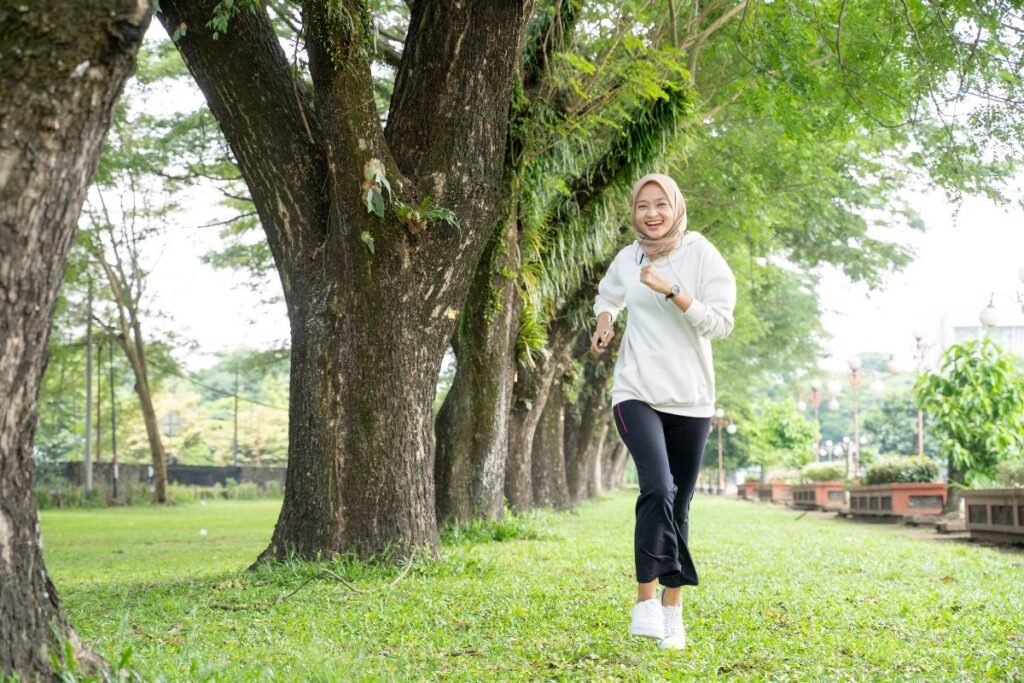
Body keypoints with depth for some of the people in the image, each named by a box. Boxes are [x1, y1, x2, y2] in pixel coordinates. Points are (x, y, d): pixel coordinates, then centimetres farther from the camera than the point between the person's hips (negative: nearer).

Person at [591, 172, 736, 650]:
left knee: (678, 507, 7)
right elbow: (608, 296, 30)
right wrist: (603, 323, 10)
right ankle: (646, 601, -15)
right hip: (637, 394, 1)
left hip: (690, 400, 0)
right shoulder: (627, 259, 7)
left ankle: (672, 610, 18)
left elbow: (721, 323, -14)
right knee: (658, 489, -22)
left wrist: (670, 290, -22)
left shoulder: (702, 256, -5)